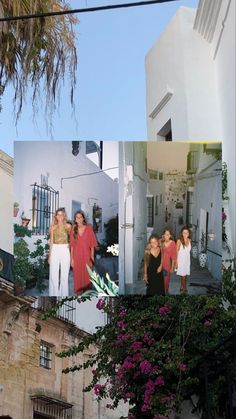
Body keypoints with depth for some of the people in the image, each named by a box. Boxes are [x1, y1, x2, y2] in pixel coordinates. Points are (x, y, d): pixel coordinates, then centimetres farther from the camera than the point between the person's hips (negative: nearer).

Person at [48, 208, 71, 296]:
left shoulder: (68, 226, 4)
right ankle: (54, 294, 6)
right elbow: (51, 241, 9)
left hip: (65, 250, -1)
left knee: (64, 274, 2)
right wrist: (49, 255, 7)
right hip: (55, 250, 1)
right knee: (54, 274, 0)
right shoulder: (53, 227, 7)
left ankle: (64, 294, 9)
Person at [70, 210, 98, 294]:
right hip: (76, 256, 2)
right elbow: (72, 245, 5)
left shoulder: (88, 228, -2)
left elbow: (92, 244, -1)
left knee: (87, 275, 1)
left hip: (86, 256, -2)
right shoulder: (73, 230, 5)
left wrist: (92, 257, -5)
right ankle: (78, 292, 14)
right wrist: (71, 258, 1)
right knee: (77, 275, 5)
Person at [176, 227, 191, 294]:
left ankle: (182, 288, 24)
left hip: (187, 260, 4)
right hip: (181, 260, -4)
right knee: (183, 276, -4)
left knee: (185, 275, 9)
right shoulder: (179, 241, -11)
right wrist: (176, 262, -9)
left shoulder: (189, 240, 2)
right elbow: (177, 252, -7)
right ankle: (184, 289, 6)